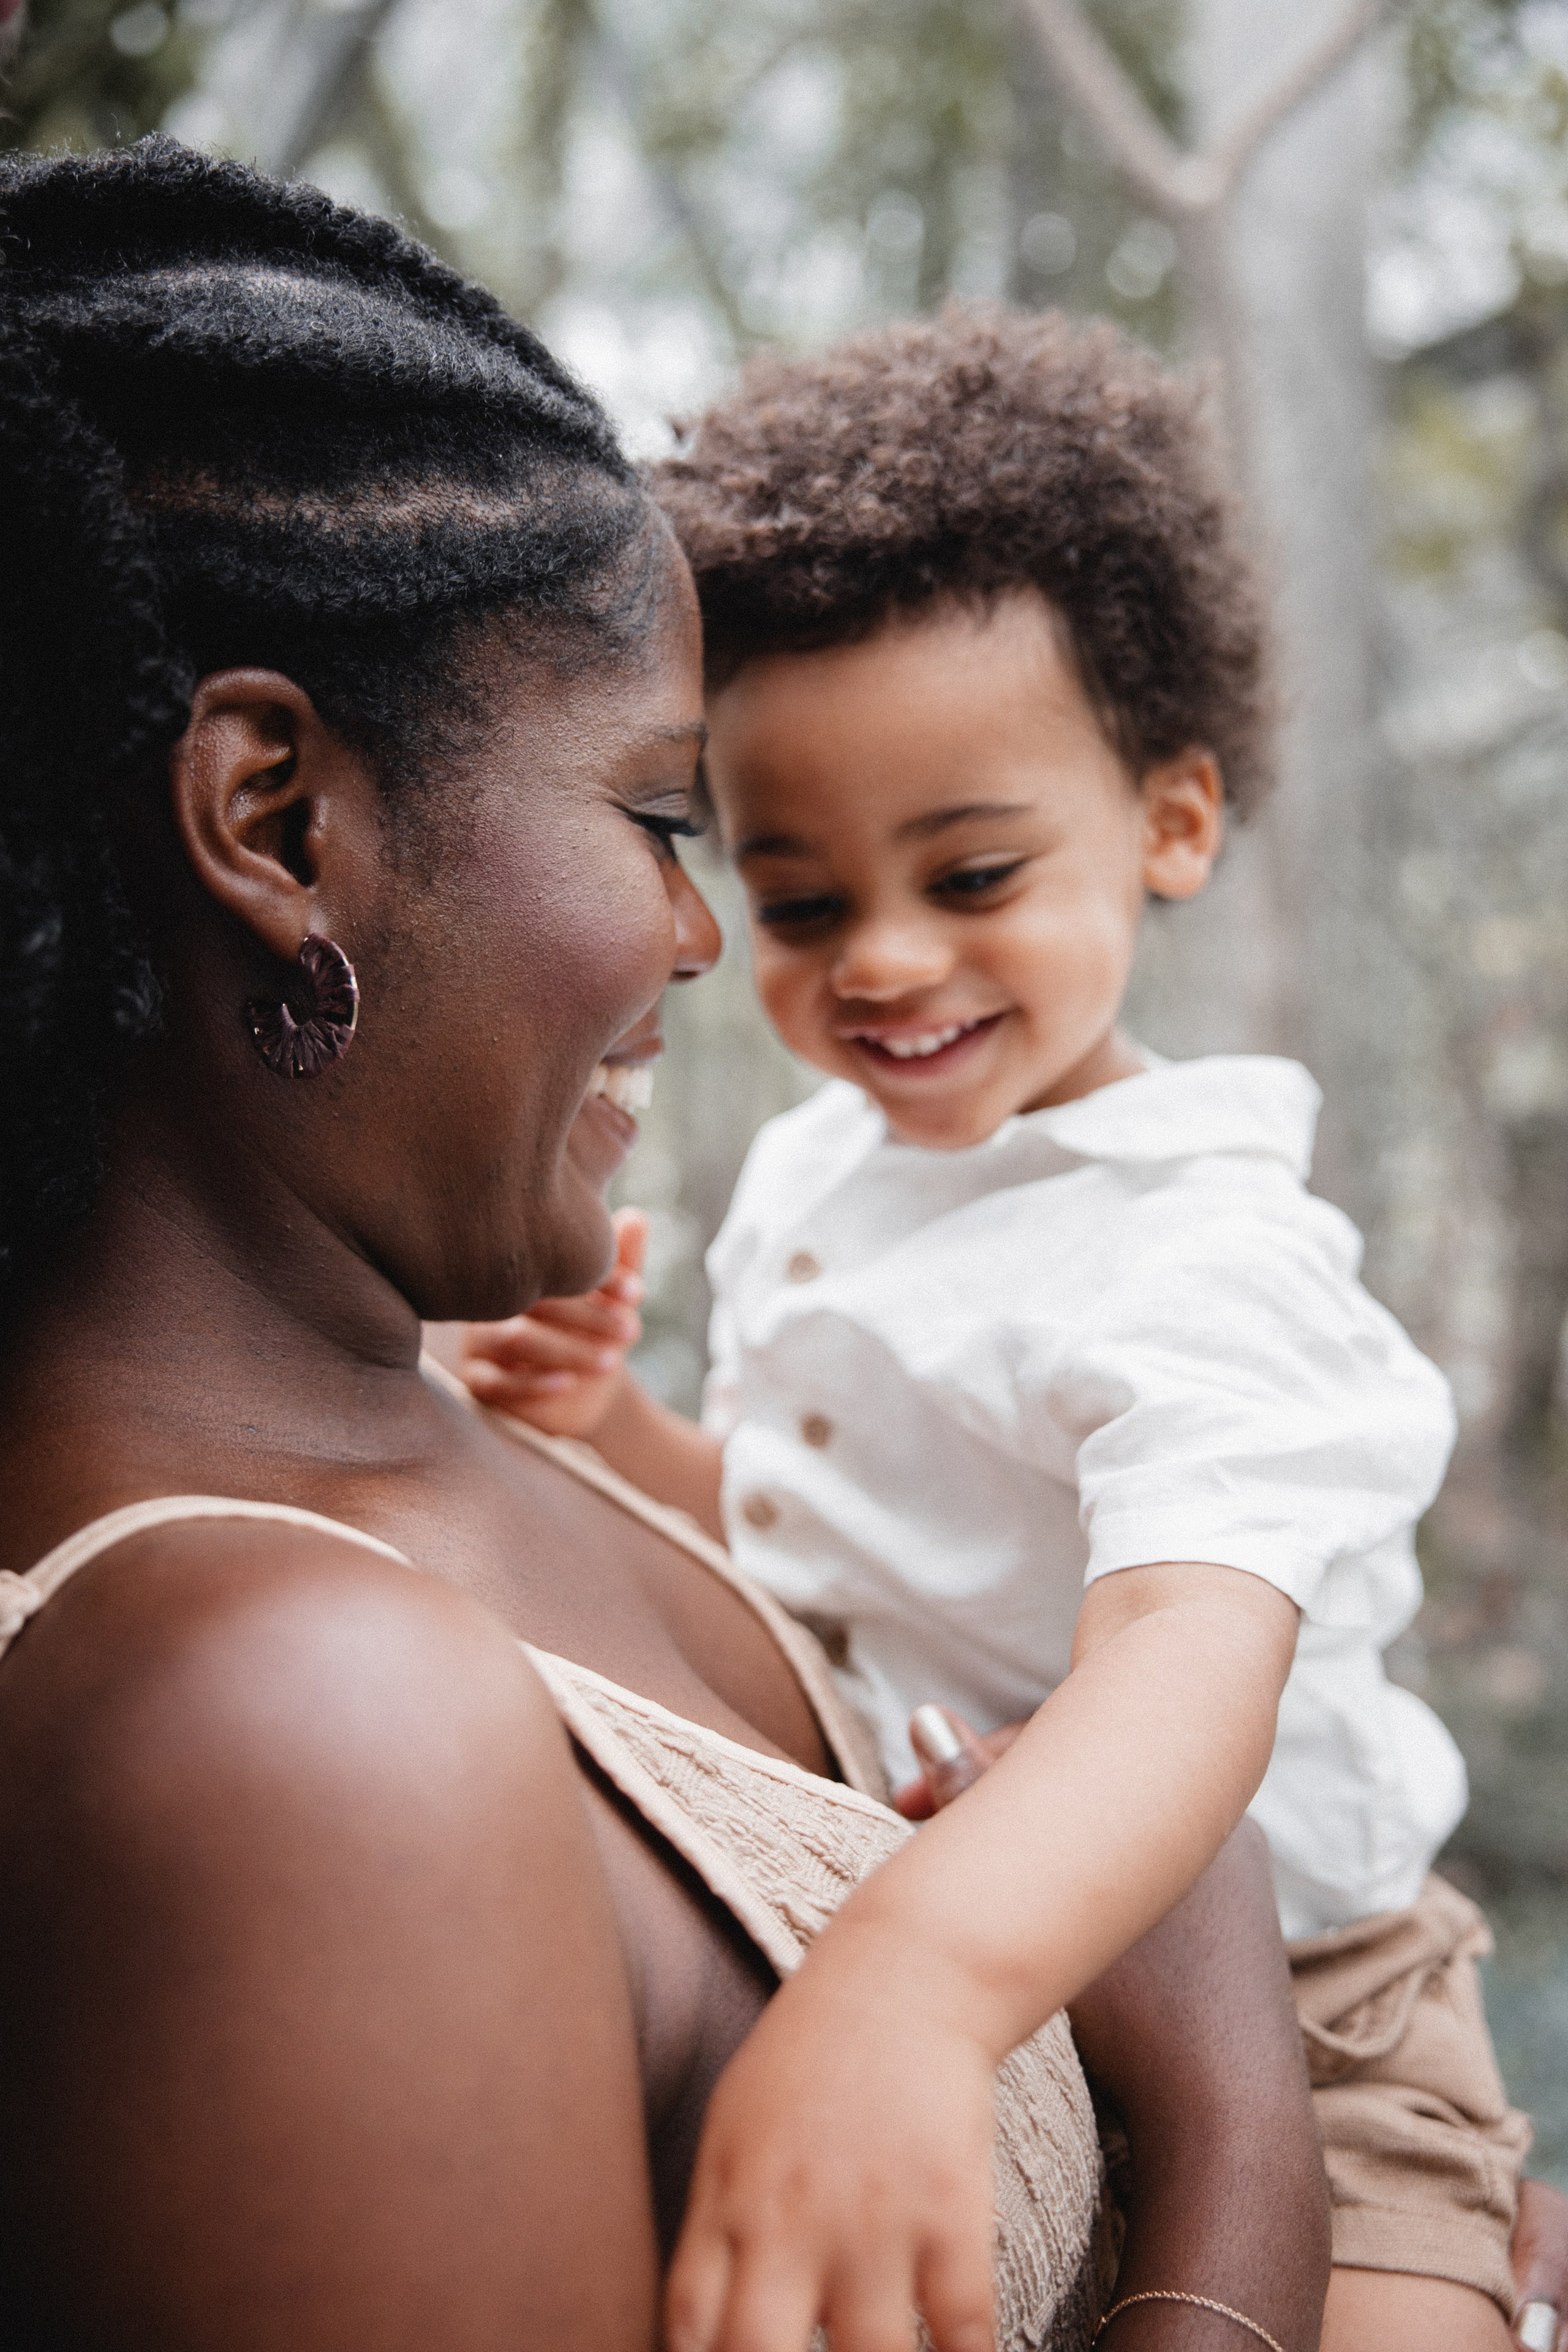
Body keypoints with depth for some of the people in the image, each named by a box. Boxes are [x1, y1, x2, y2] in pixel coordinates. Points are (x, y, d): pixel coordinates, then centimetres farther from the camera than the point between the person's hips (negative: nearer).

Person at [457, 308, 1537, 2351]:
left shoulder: (1200, 1258, -22)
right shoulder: (806, 1173, 2)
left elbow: (1196, 1661, -40)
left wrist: (919, 1979, -57)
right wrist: (615, 1428, -3)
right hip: (911, 2010, 6)